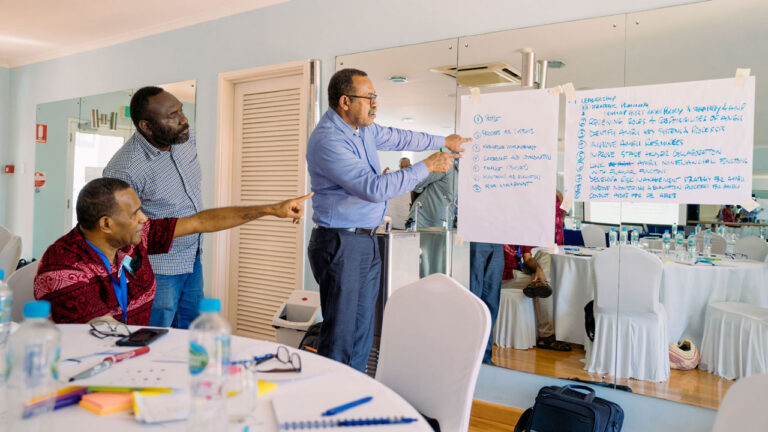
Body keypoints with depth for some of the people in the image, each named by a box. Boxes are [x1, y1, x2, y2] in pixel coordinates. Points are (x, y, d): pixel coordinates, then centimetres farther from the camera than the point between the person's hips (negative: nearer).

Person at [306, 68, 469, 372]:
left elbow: (397, 138, 29)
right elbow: (374, 188, -26)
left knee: (362, 333, 13)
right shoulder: (328, 140, -20)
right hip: (340, 244, -9)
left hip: (367, 243, 9)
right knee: (339, 335, -5)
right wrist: (427, 167, -17)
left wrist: (444, 141, 34)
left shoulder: (363, 127, 10)